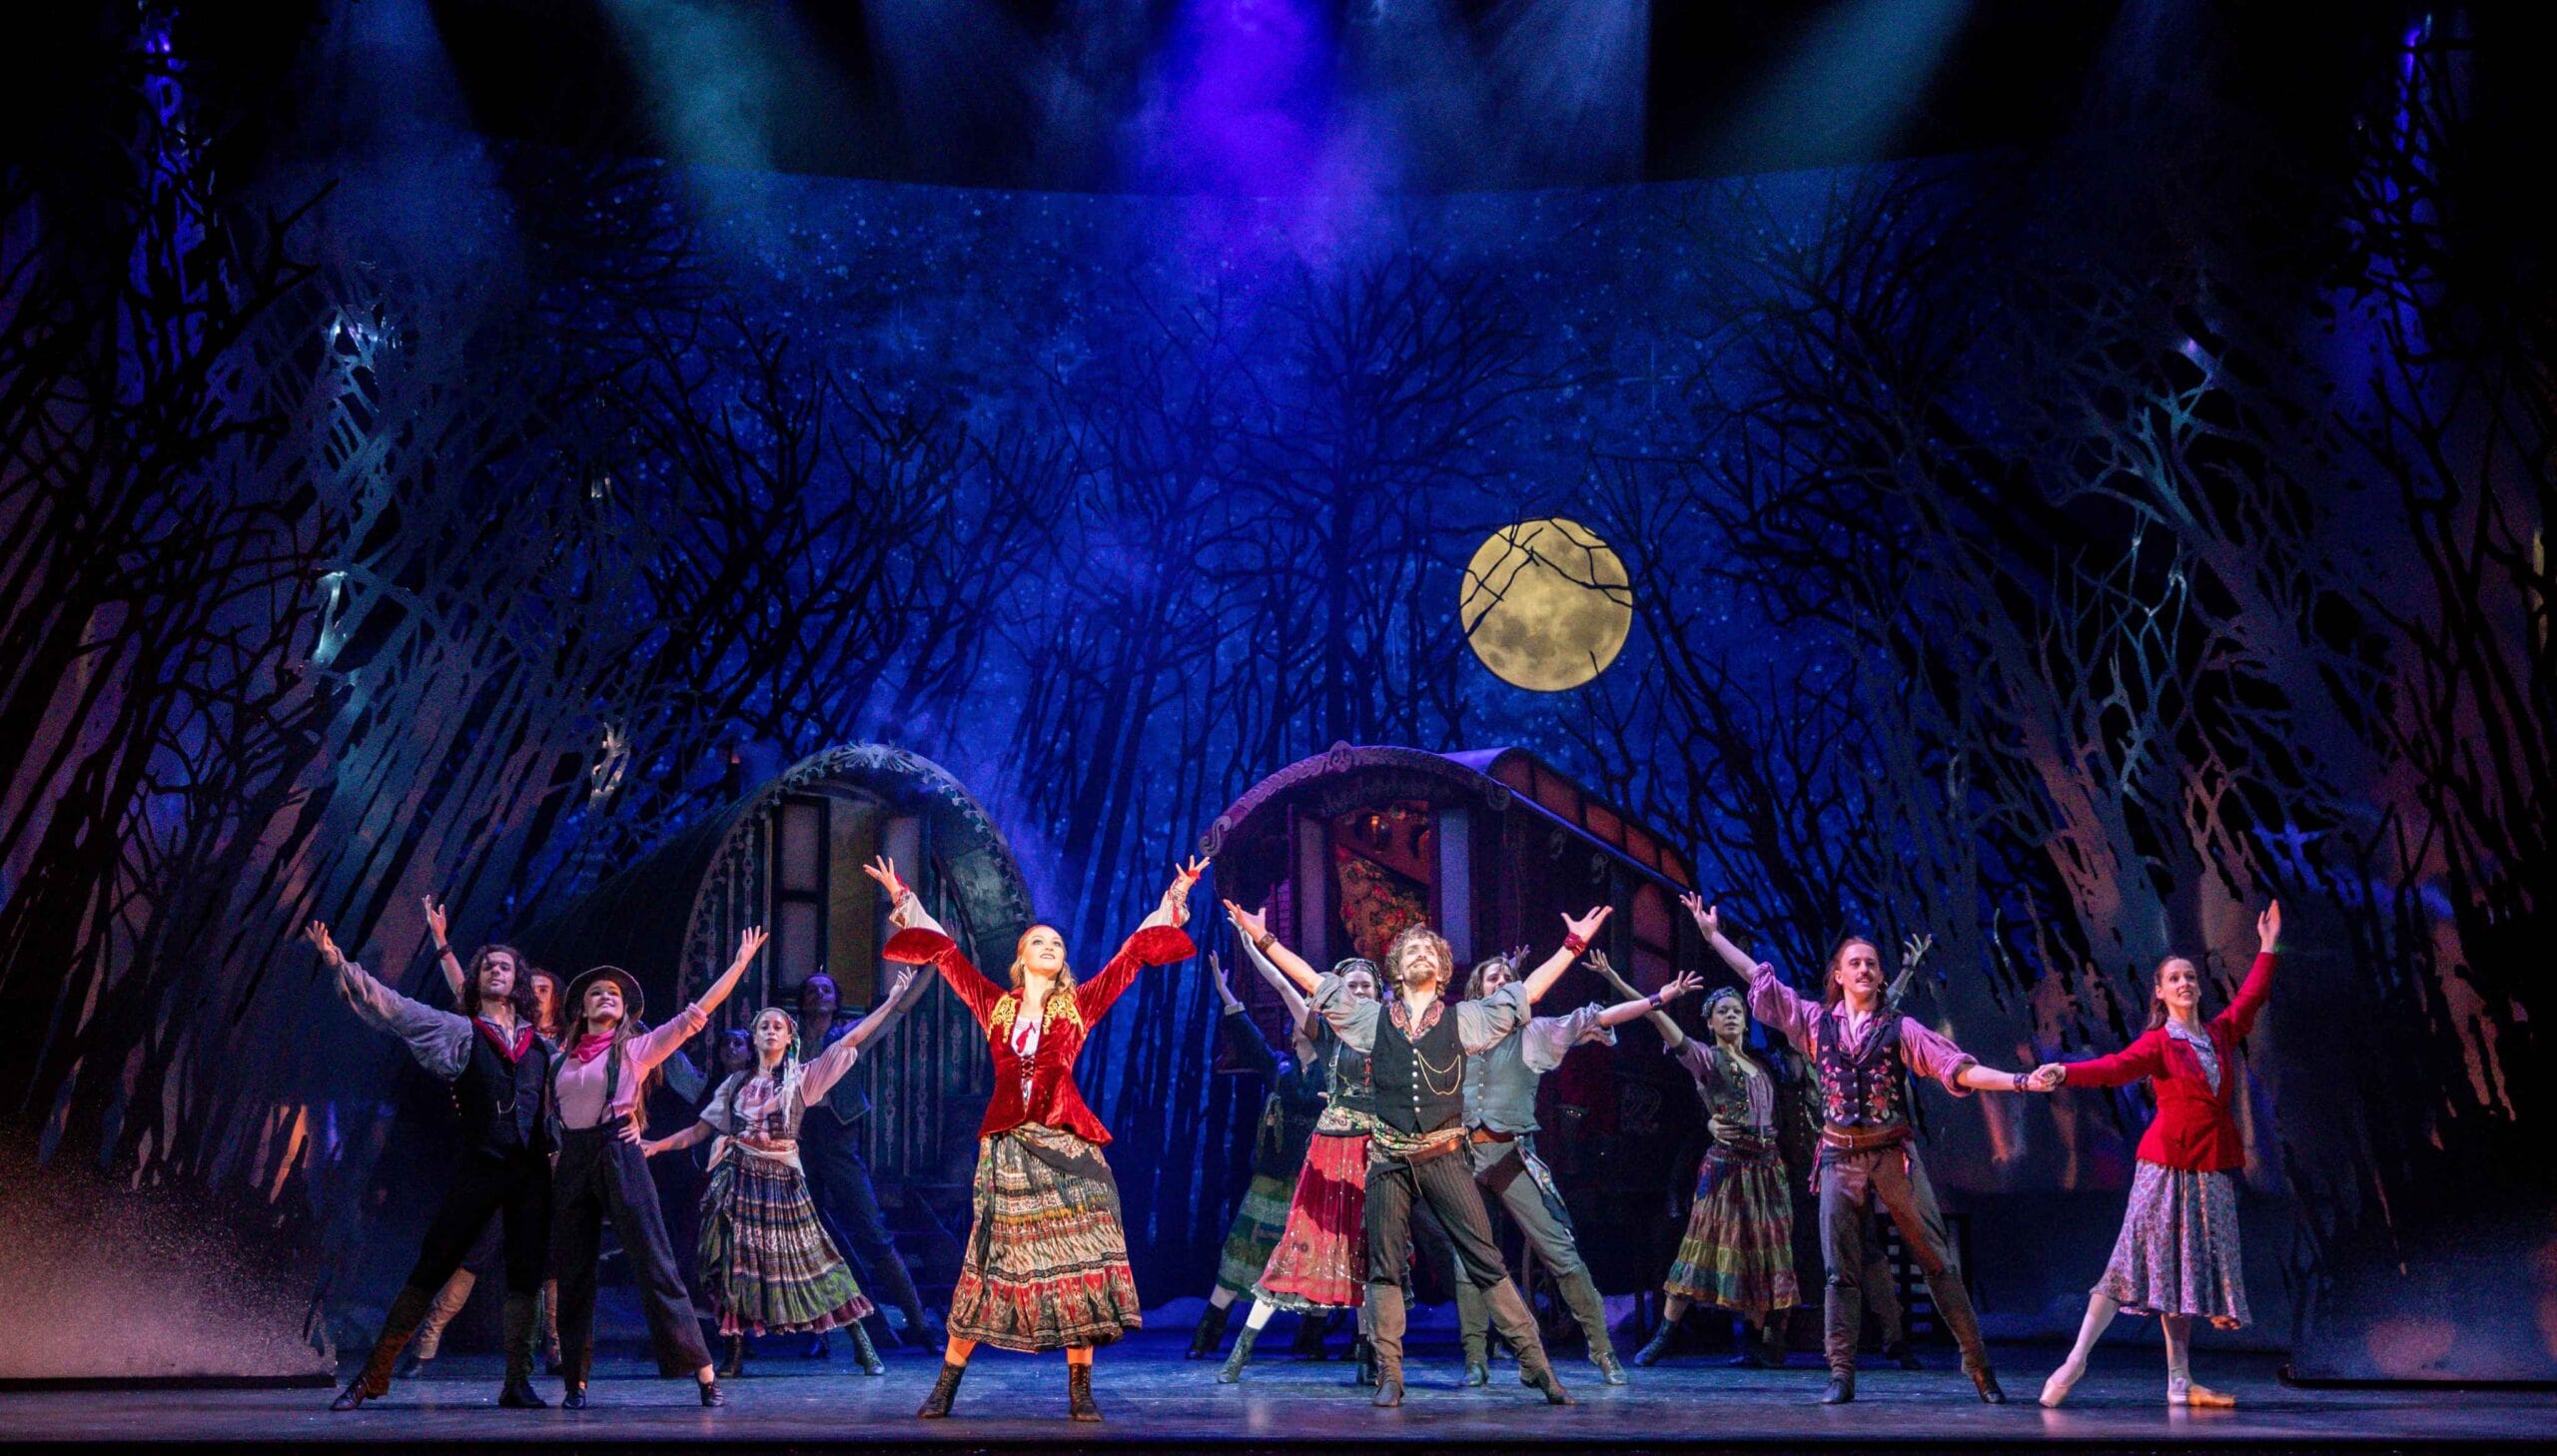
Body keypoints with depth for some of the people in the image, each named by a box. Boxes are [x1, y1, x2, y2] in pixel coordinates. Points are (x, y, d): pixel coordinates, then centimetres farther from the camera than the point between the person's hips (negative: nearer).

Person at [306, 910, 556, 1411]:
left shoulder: (541, 1046, 14)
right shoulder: (460, 1033, 5)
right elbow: (391, 1006, -1)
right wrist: (338, 962, -7)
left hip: (532, 1172, 3)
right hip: (477, 1170, -2)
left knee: (525, 1275, 2)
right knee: (431, 1268, -1)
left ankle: (517, 1383, 10)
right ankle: (374, 1374, 8)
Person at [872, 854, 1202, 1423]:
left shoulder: (1080, 1005, 9)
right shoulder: (994, 1006, 11)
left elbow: (1132, 955, 8)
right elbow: (946, 953, 14)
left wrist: (1174, 901, 7)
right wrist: (904, 900, 17)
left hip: (1065, 1144, 0)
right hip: (1007, 1146, 1)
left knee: (1076, 1265, -5)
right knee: (989, 1263, 1)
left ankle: (1080, 1391, 1)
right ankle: (944, 1388, 8)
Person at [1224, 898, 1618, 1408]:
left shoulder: (1463, 1020, 7)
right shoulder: (1373, 1020, 9)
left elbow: (1528, 990, 8)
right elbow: (1313, 981, 8)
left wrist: (1573, 944, 5)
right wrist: (1264, 939, 4)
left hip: (1444, 1157, -1)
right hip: (1390, 1158, 1)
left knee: (1487, 1262, -2)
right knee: (1384, 1269, 3)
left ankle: (1535, 1364, 3)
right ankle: (1389, 1375, 10)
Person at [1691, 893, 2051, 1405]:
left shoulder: (1899, 1029, 2)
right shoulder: (1815, 1023, 8)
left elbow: (1960, 1069, -5)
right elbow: (1758, 978, 12)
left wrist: (2020, 1081, -17)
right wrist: (1713, 934, 12)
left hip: (1894, 1155, -1)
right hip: (1840, 1157, 2)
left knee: (1936, 1261, 0)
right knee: (1840, 1270, 3)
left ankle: (1979, 1366, 8)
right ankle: (1841, 1375, 8)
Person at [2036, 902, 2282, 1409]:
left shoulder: (2220, 1033, 12)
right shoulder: (2157, 1043, -4)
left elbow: (2251, 997, 28)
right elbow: (2116, 1067, -20)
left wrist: (2267, 946, 33)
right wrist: (2065, 1073, -37)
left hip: (2213, 1169, 5)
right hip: (2166, 1163, -5)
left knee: (2187, 1267, 5)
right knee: (2136, 1257, -11)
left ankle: (2180, 1382, 6)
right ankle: (2077, 1358, -8)